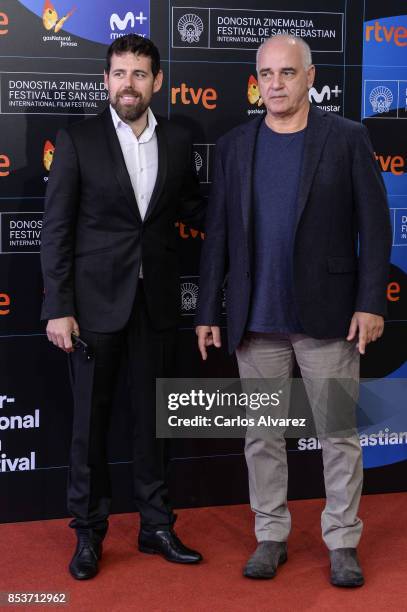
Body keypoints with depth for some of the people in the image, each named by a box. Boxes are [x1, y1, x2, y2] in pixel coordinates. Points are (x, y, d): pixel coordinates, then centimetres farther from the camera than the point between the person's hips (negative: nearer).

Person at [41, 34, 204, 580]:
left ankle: (156, 525, 24)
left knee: (151, 415, 11)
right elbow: (56, 228, -6)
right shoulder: (78, 140, -4)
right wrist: (58, 308, -10)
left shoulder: (177, 141, 5)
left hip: (156, 300, 3)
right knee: (91, 418, 5)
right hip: (96, 300, -3)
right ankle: (89, 531, 20)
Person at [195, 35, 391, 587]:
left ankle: (342, 542, 19)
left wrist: (371, 303, -9)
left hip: (327, 315, -2)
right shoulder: (234, 146, 7)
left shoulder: (347, 138, -1)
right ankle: (271, 536, 24)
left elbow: (374, 225, -2)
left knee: (340, 433, 6)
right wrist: (209, 312, 5)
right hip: (256, 320, 3)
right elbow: (218, 234, 7)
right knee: (262, 434, 10)